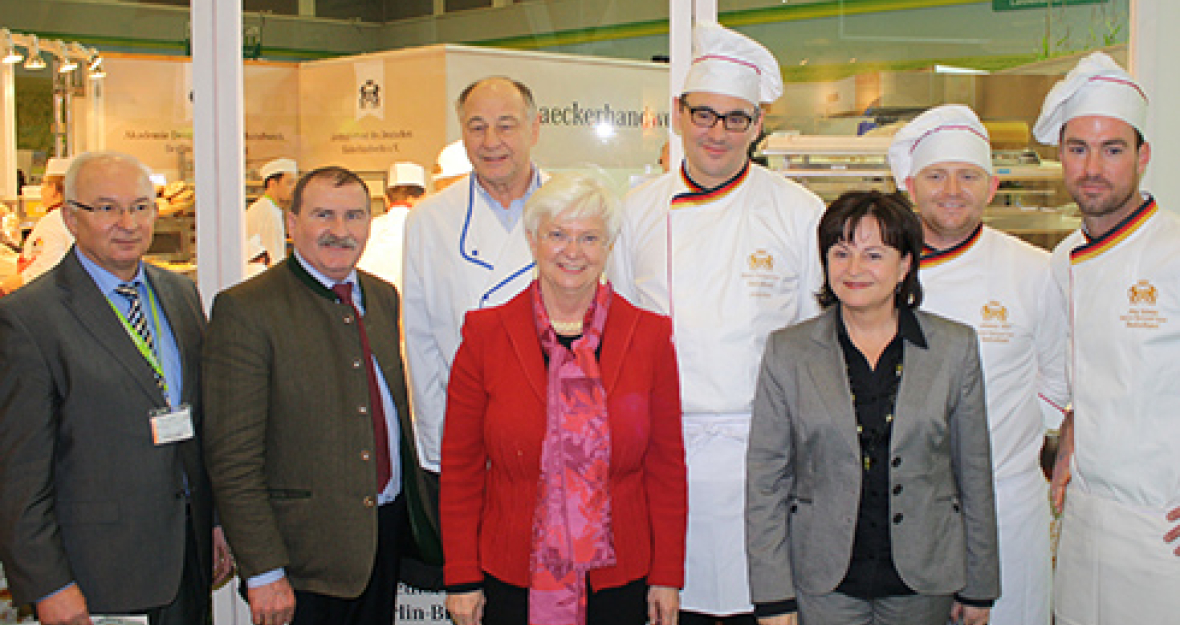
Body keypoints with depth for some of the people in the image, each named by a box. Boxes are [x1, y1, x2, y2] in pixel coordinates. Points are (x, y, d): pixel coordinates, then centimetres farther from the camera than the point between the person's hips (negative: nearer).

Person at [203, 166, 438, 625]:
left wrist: (416, 504, 12)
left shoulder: (383, 297, 8)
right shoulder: (245, 310, -13)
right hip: (305, 550, -6)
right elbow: (233, 457, -15)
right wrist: (263, 573, -17)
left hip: (389, 530, 6)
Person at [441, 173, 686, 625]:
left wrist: (667, 575, 1)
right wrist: (462, 579, -1)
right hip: (512, 580, 0)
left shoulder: (650, 335, 0)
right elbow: (461, 466, 0)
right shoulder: (485, 334, -3)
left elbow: (667, 466, 3)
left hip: (619, 579, 1)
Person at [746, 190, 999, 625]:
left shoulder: (956, 347, 0)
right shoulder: (787, 351, -2)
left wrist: (979, 588, 6)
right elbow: (766, 480, -2)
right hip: (825, 583, -1)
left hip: (923, 581, 1)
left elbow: (974, 475, 5)